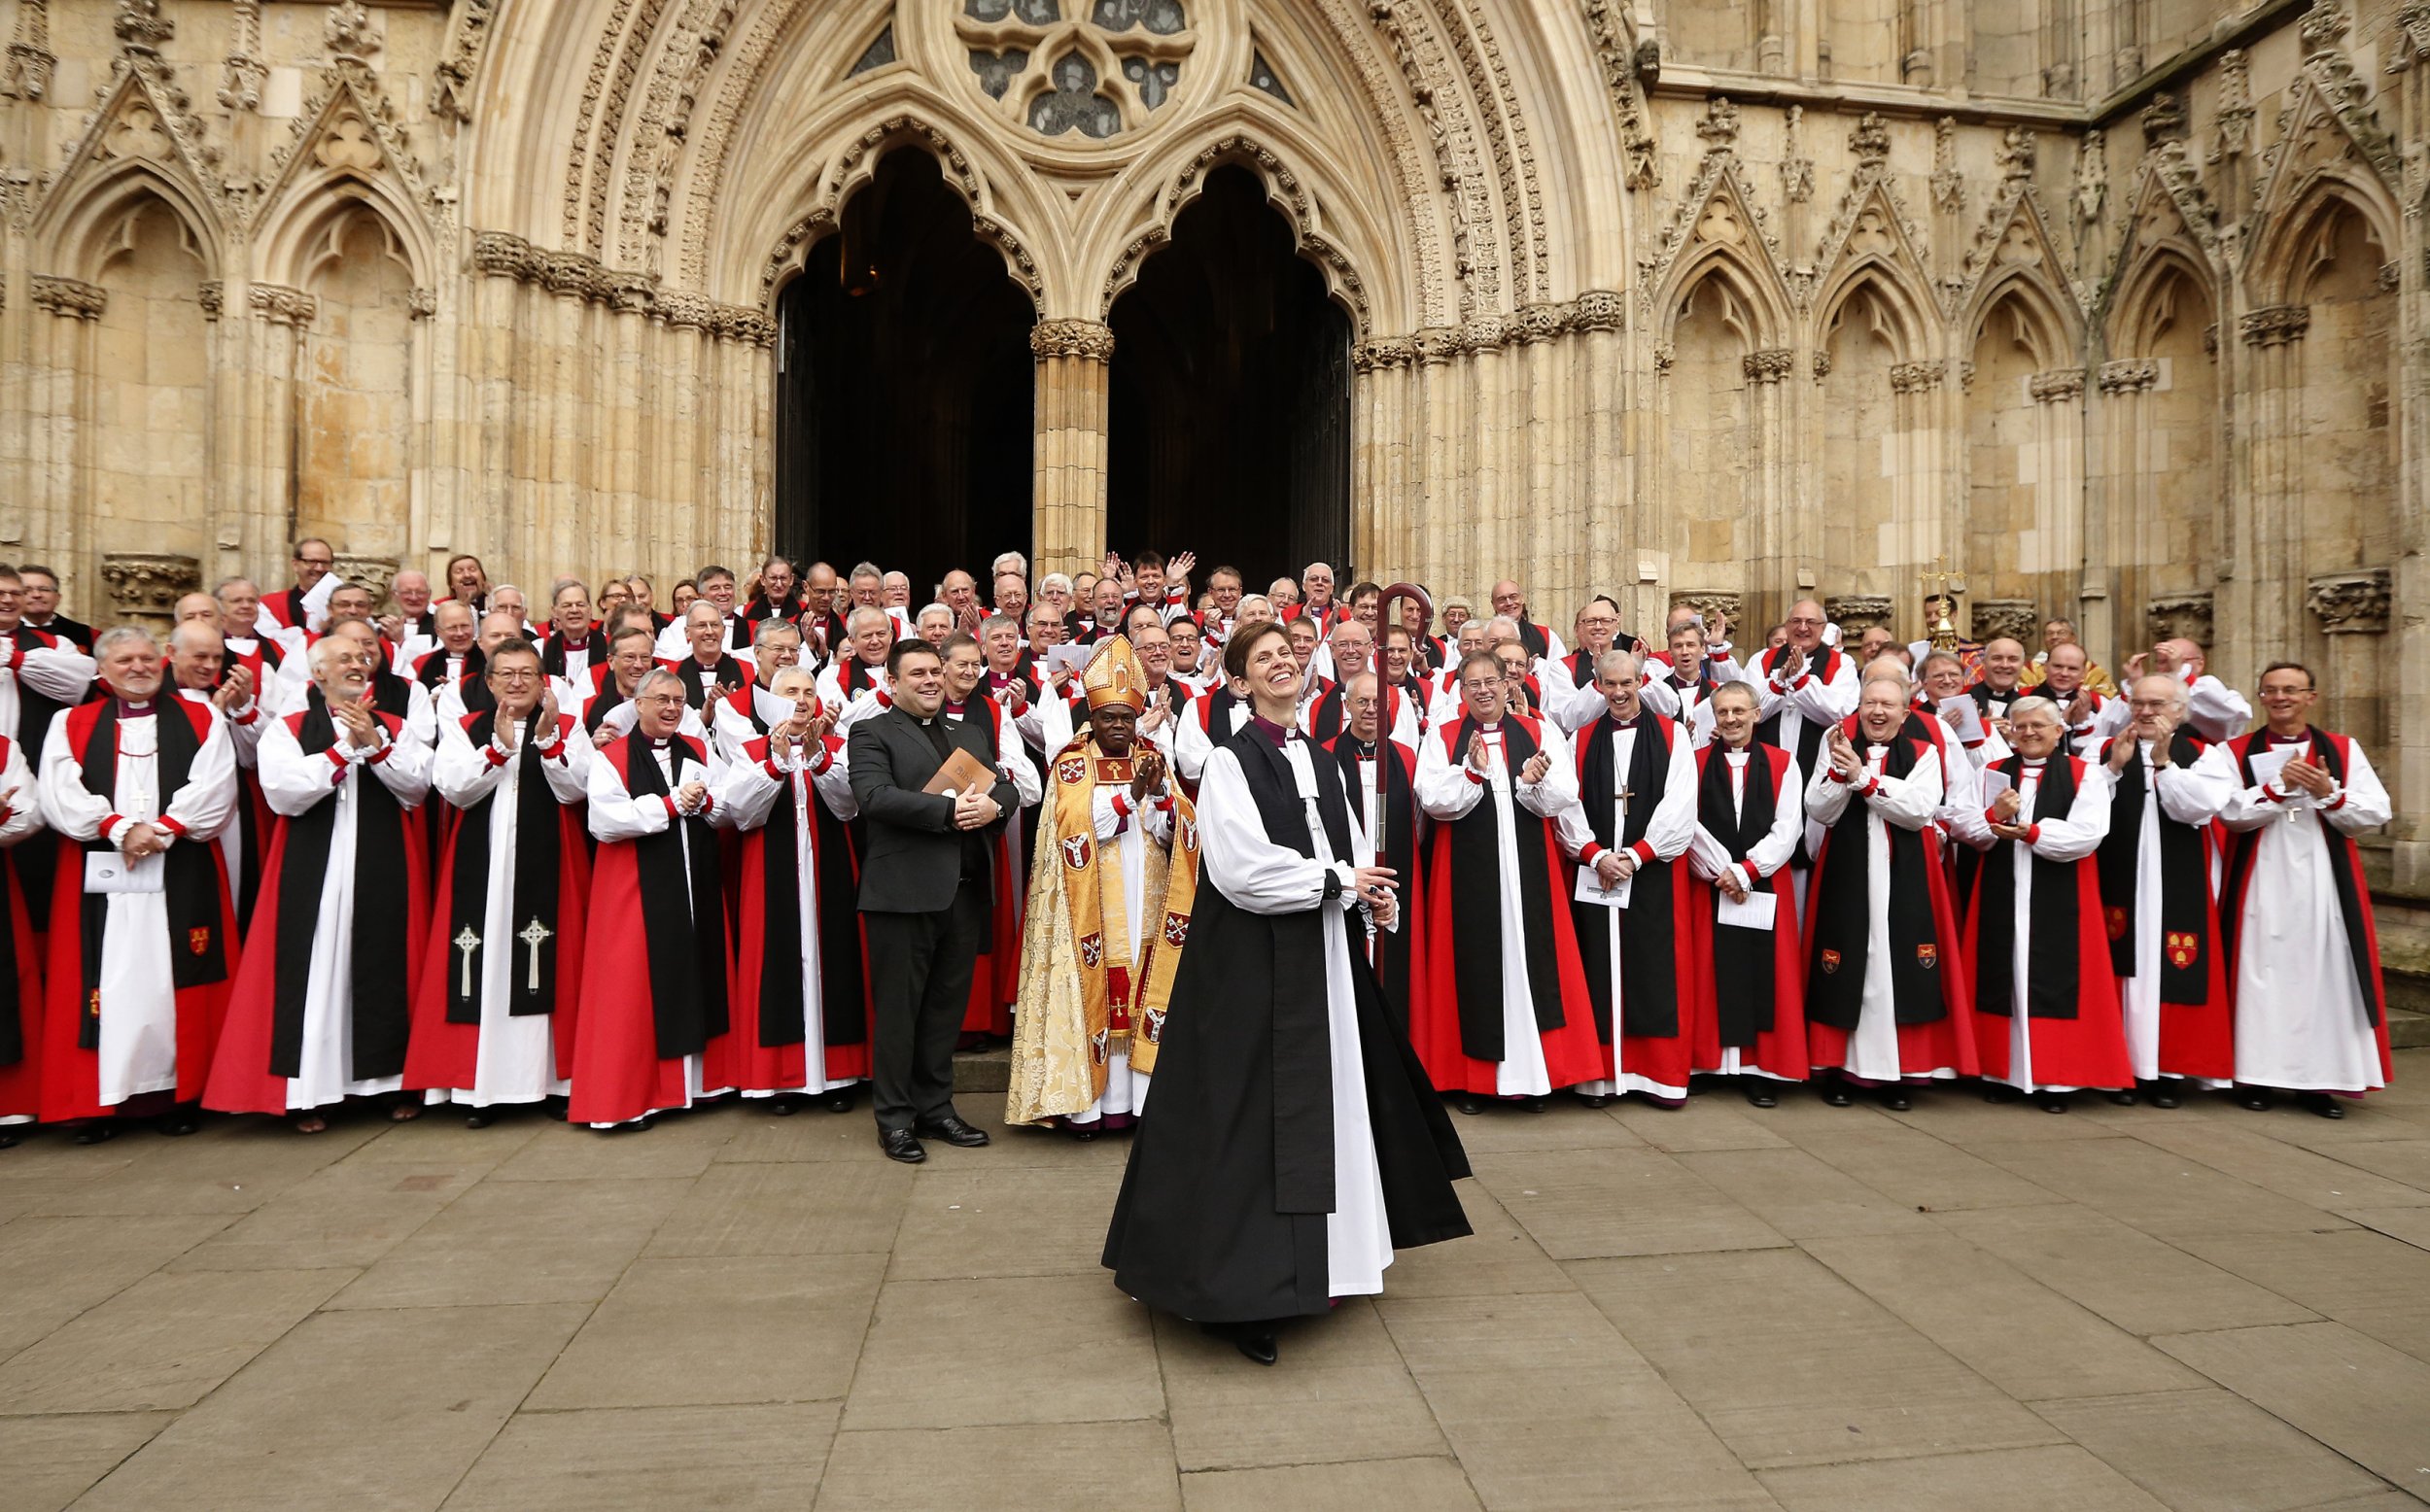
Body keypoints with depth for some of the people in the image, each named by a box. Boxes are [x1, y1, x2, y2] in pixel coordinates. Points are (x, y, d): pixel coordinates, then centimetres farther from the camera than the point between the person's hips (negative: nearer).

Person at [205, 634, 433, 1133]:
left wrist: (376, 744, -13)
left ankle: (390, 1079, 14)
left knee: (385, 969, 4)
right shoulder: (287, 731, 6)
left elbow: (416, 788, -1)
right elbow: (284, 792, -11)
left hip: (384, 874, 2)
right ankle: (307, 1092, 7)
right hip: (313, 873, -2)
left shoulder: (394, 728, 12)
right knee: (313, 971, -1)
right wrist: (347, 746, -12)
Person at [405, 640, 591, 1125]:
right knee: (484, 967, -1)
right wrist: (499, 746, -17)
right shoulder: (463, 729, 10)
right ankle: (481, 1085, 6)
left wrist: (547, 739, -18)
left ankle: (553, 1076, 7)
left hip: (547, 867, -1)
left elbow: (575, 790, -6)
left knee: (548, 964, -1)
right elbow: (454, 789, -6)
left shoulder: (568, 728, 8)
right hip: (481, 867, 1)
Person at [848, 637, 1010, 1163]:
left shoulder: (971, 734, 20)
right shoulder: (871, 734, 1)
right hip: (903, 890, -5)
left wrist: (993, 806, -11)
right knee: (898, 1007, 3)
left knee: (947, 1005, 12)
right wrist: (948, 810, -20)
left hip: (966, 888, 6)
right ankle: (894, 1117, 14)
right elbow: (874, 796, -16)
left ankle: (936, 1106, 24)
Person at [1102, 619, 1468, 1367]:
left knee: (1324, 1107, 13)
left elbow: (1350, 853, 16)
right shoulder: (1231, 761, -9)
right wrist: (1337, 882, -13)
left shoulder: (1319, 763, 13)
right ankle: (1239, 1289, 4)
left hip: (1322, 956, 8)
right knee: (1251, 1121, -5)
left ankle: (1311, 1261, 28)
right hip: (1254, 963, -7)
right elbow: (1241, 869, -19)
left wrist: (1372, 897, -5)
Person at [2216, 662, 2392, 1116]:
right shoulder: (2238, 752, 5)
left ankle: (2320, 1080, 8)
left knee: (2325, 975, 1)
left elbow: (2376, 813, 1)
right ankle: (2255, 1075, 7)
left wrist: (2329, 793, -14)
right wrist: (2280, 785, -17)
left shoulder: (2344, 750, 9)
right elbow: (2231, 813, -7)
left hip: (2324, 885, 1)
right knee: (2261, 975, 0)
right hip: (2261, 886, -1)